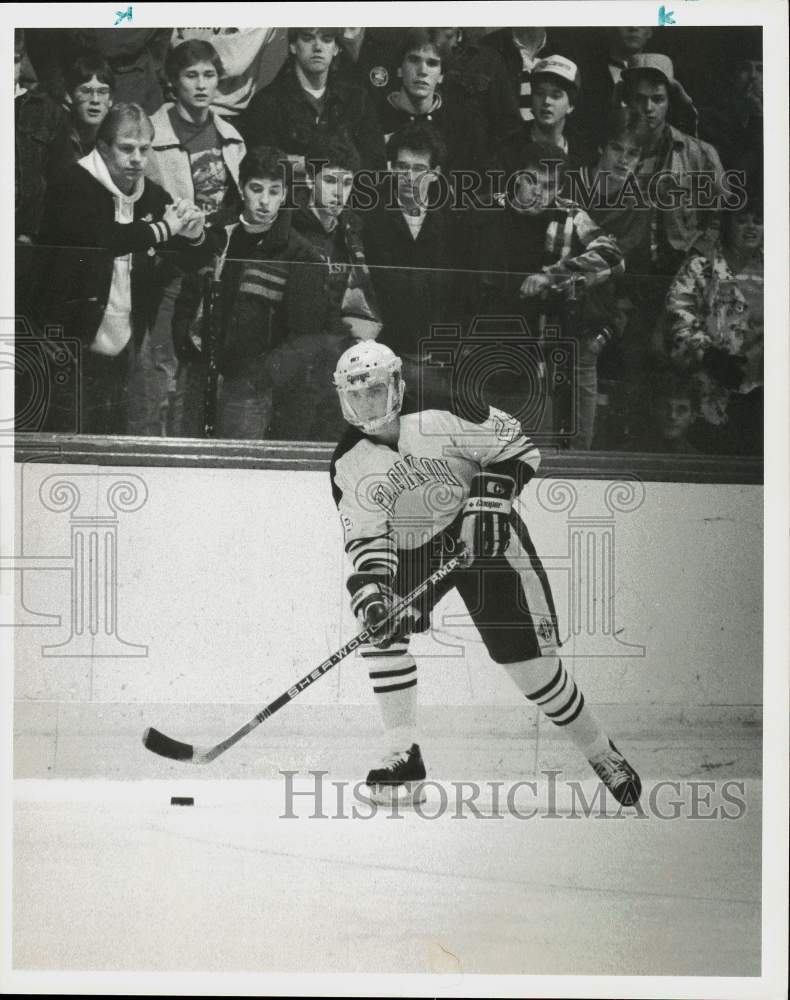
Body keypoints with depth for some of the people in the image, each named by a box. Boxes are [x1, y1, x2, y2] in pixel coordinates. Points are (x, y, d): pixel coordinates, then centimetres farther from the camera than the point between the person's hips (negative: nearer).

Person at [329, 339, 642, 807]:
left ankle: (603, 755, 18)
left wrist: (488, 499, -25)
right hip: (411, 550, 4)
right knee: (378, 625, -22)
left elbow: (517, 446, -13)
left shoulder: (443, 416, -18)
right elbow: (366, 540, -14)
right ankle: (404, 756, -11)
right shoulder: (349, 465, -8)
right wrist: (371, 593, -31)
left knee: (532, 660, -4)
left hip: (486, 536, -3)